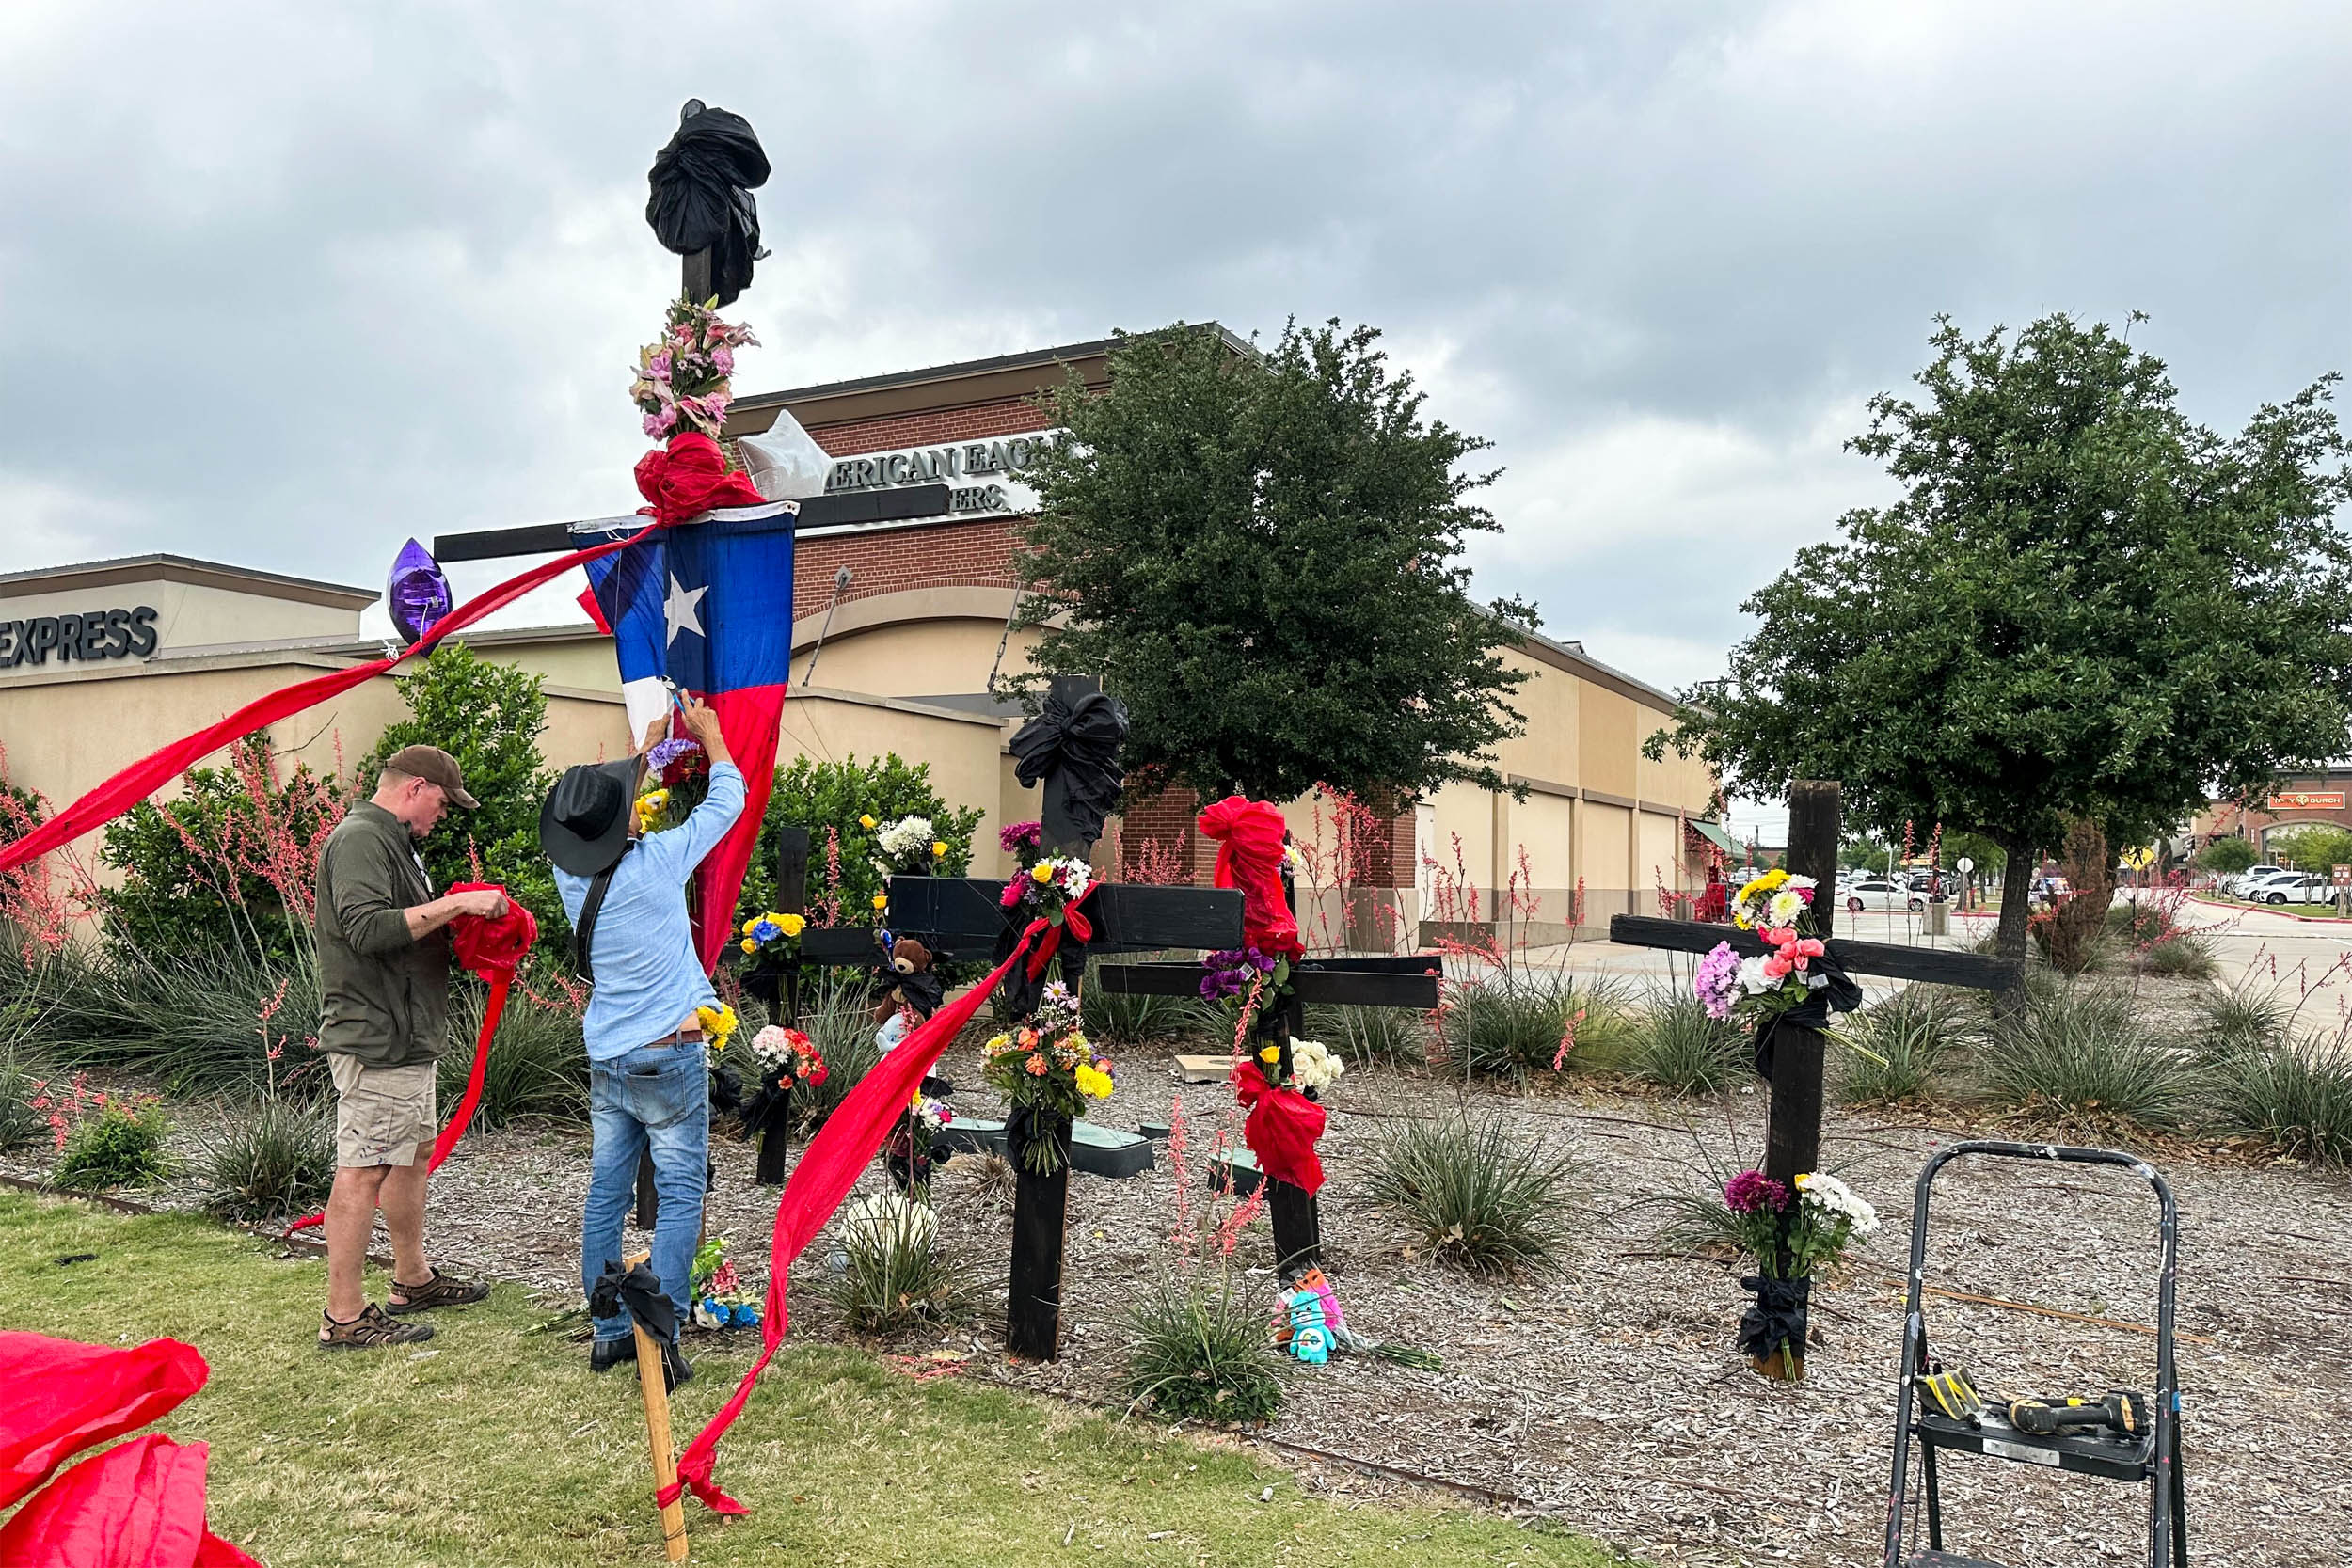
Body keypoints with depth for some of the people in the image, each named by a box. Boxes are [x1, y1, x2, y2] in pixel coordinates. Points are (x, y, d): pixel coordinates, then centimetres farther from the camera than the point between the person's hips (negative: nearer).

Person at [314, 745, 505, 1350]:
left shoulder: (394, 841, 20)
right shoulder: (360, 837, -13)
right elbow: (368, 928, -26)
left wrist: (454, 922, 8)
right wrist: (455, 904, -23)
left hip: (407, 1037, 11)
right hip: (375, 1035, -11)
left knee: (413, 1152, 19)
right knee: (363, 1170, -7)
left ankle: (413, 1278, 32)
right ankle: (345, 1316, -1)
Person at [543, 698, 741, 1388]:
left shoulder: (569, 874, -2)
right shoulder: (656, 862, -16)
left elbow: (593, 822, 21)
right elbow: (727, 799, -3)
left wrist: (648, 745, 29)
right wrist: (710, 734, 14)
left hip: (606, 1064, 6)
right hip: (669, 1059, -6)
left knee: (606, 1195, 12)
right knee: (680, 1199, 1)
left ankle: (608, 1332, 19)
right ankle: (659, 1336, -4)